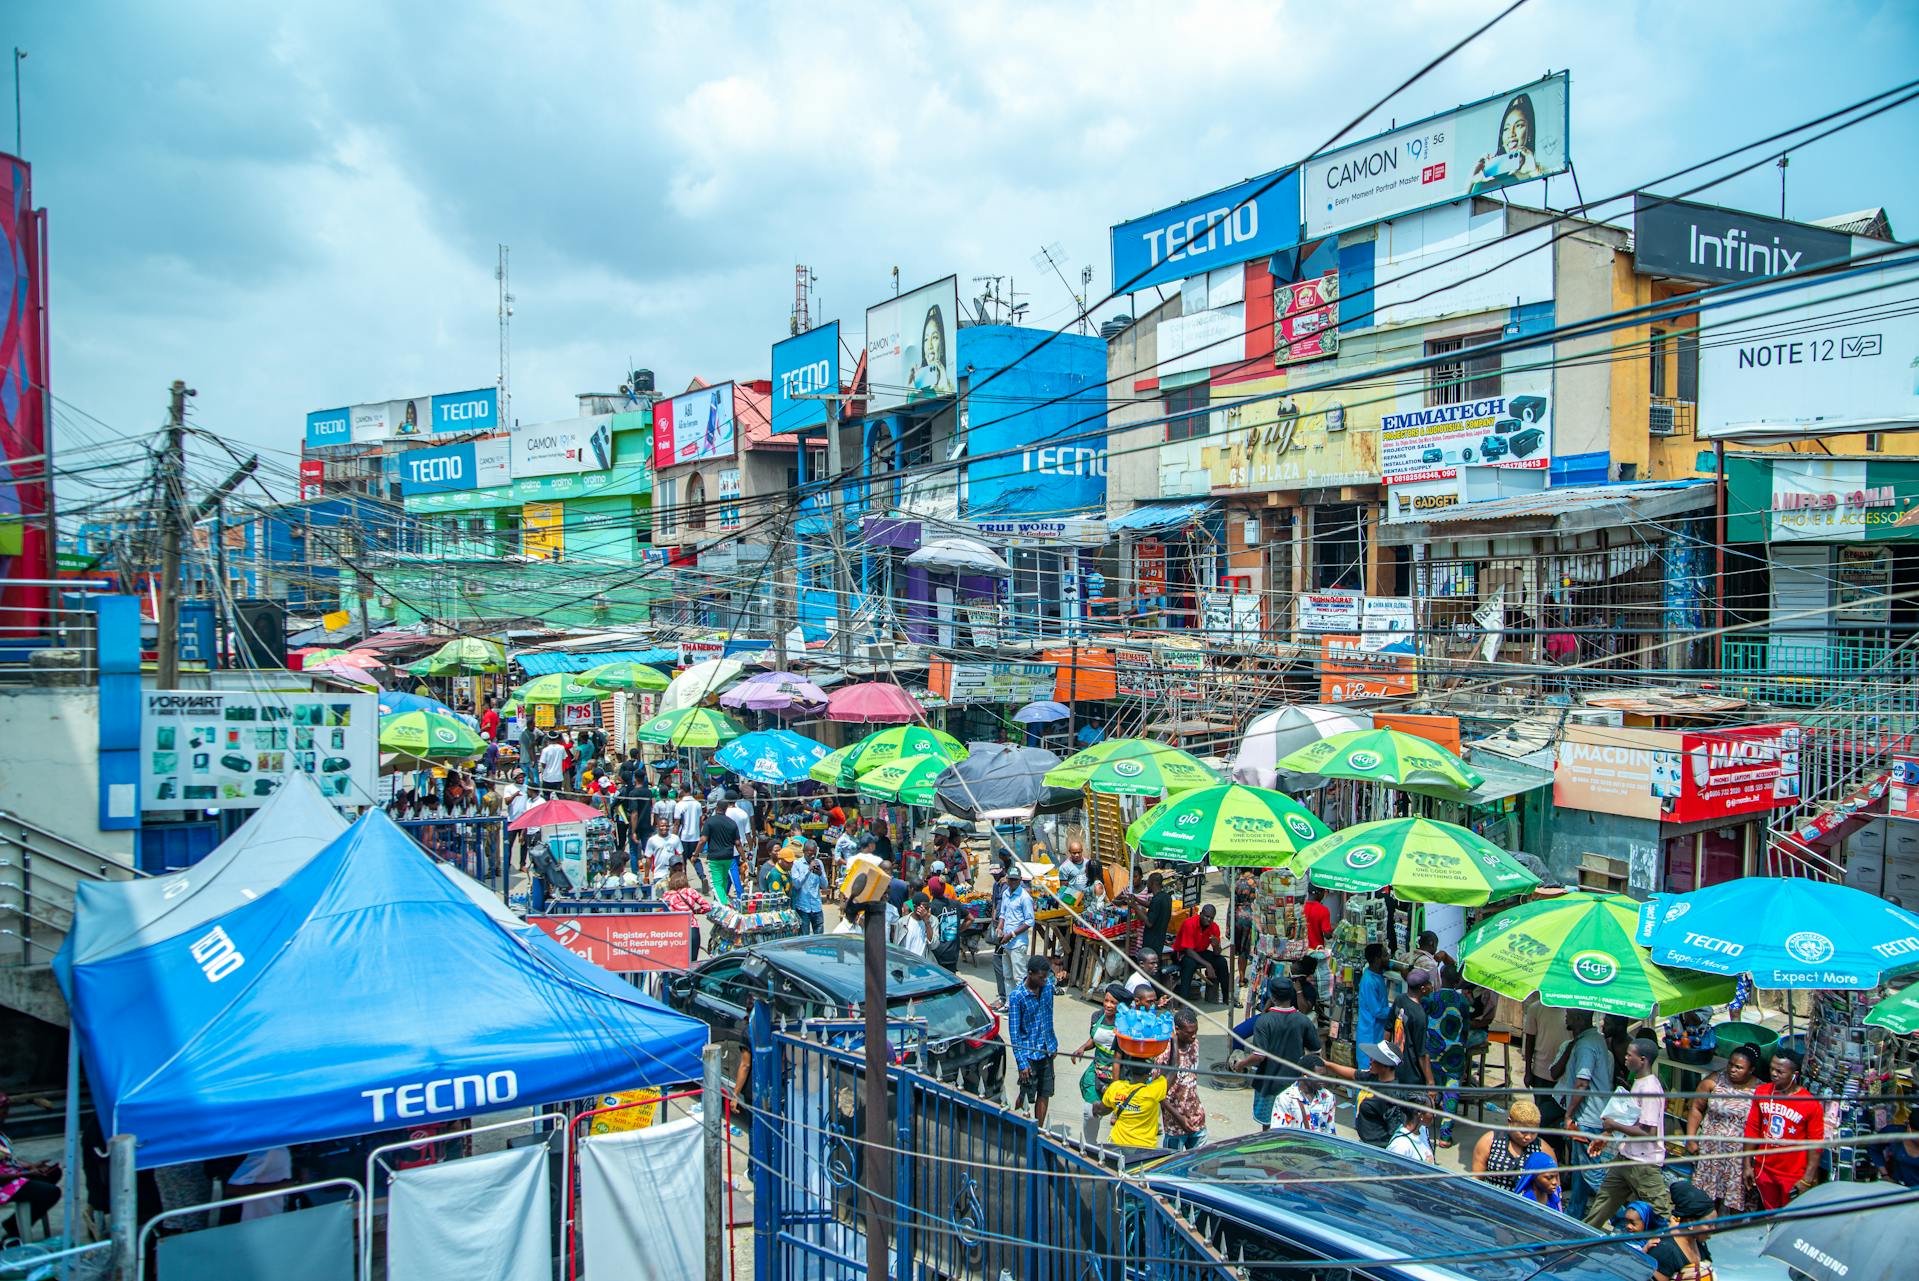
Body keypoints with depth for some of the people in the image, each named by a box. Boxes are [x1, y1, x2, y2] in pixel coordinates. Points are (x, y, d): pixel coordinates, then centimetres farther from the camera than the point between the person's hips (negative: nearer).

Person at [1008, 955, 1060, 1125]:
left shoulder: (1048, 986, -3)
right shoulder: (1016, 996, -19)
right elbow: (1014, 1032, -16)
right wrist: (1022, 1063, -18)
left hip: (1046, 1051, 5)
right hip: (1028, 1053, -5)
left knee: (1045, 1094, 10)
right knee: (1026, 1096, 5)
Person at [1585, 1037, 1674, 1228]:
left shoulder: (1649, 1089, -22)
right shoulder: (1639, 1082, 7)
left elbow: (1649, 1132, -26)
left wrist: (1615, 1126, -17)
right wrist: (1605, 1136, 16)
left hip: (1645, 1162, -10)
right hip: (1627, 1157, 10)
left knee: (1660, 1212, -3)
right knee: (1605, 1198, 19)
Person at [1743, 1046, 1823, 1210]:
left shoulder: (1810, 1104, -16)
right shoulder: (1761, 1093, -4)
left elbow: (1815, 1144, -11)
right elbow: (1752, 1129, 3)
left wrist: (1807, 1180, -12)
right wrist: (1748, 1164, 4)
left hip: (1794, 1176, -4)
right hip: (1763, 1170, 4)